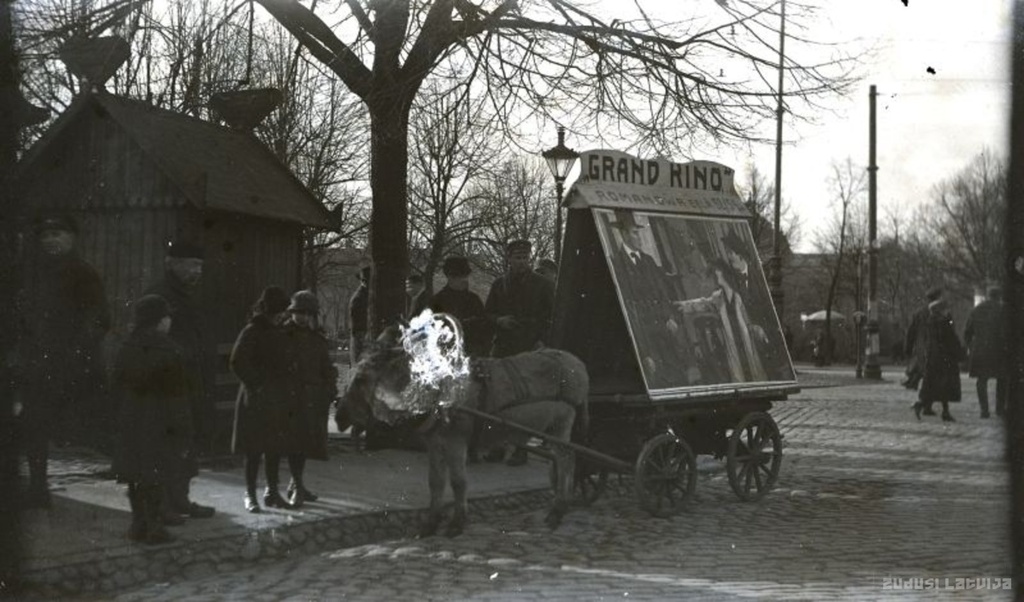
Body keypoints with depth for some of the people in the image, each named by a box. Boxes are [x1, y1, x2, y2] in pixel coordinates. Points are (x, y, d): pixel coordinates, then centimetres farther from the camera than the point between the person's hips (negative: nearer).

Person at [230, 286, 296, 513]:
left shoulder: (279, 333, 14)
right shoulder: (252, 332, -9)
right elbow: (238, 362, -17)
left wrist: (288, 388, 11)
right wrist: (256, 384, -16)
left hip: (278, 400, 7)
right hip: (256, 401, -7)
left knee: (275, 448, 10)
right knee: (255, 449, -2)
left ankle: (272, 492, 19)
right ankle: (250, 495, 6)